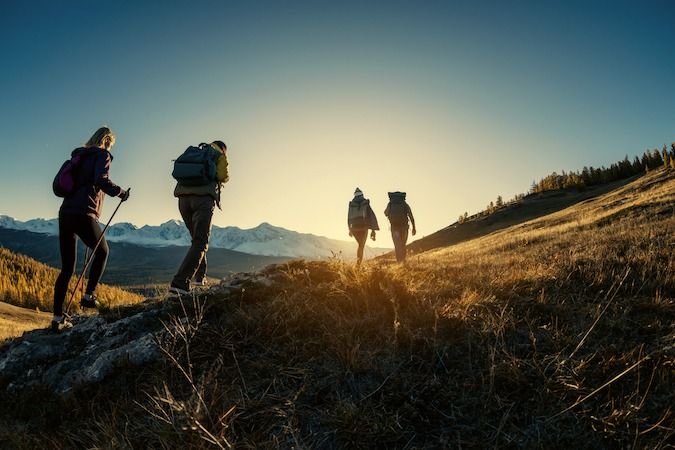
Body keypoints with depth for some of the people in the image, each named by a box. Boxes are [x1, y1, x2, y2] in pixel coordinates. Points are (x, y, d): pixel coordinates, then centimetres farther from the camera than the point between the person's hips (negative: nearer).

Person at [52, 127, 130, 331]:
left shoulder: (80, 156, 21)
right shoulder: (102, 155, 0)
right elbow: (102, 180, -17)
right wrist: (121, 192, -3)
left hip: (65, 213, 7)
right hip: (84, 214, -7)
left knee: (67, 268, 9)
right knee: (102, 252, 18)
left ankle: (58, 318, 9)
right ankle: (88, 296, 10)